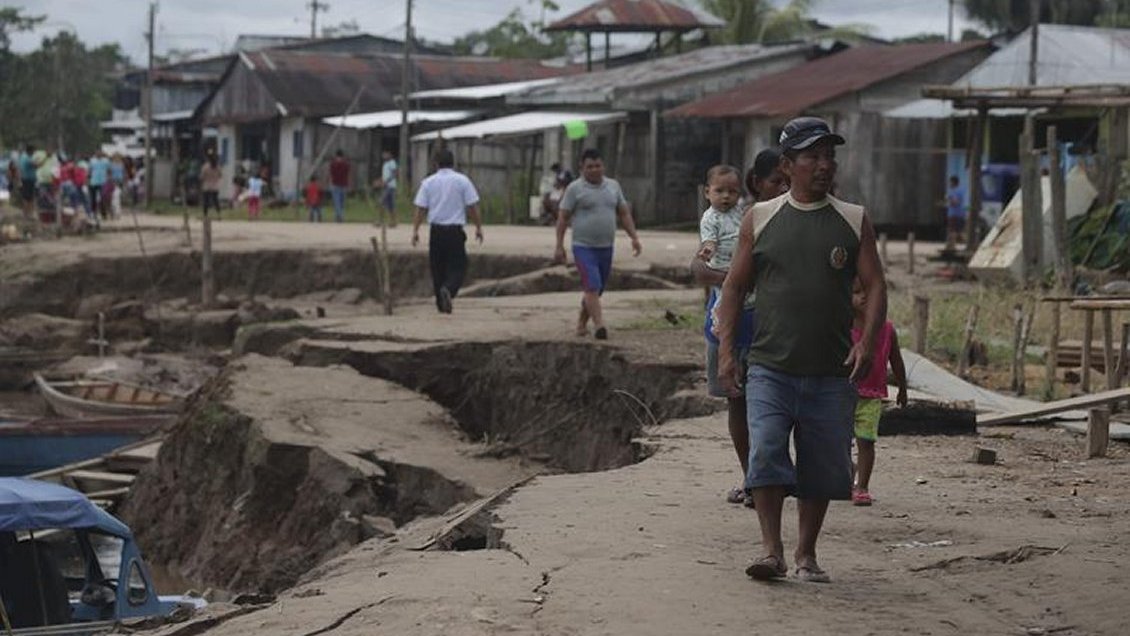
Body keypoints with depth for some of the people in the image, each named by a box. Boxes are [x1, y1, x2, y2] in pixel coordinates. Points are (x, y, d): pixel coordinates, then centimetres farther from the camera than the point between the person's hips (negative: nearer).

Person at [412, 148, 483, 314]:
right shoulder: (462, 181, -1)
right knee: (457, 267, 1)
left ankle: (441, 303, 16)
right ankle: (448, 289, -27)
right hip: (455, 230, -2)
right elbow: (472, 207, -1)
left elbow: (420, 209, -1)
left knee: (437, 267, 12)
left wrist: (415, 230, 3)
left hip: (436, 230, 2)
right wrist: (478, 227, 8)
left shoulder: (428, 182, 2)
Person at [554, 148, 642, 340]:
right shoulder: (575, 188, -4)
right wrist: (559, 246, -8)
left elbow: (624, 214, 15)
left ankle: (581, 324, 28)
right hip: (583, 247, -5)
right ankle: (599, 326, -26)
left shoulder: (613, 186, 10)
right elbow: (563, 218, -3)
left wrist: (634, 237, 4)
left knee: (595, 290, 12)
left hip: (606, 248, 5)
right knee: (592, 287, -18)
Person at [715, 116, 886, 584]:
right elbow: (735, 286, 9)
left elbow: (874, 286, 5)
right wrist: (725, 348, -1)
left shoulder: (854, 221, 8)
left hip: (832, 372, 1)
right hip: (770, 367, -1)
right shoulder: (760, 218, 6)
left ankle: (806, 554, 19)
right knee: (765, 453, -14)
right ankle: (771, 550, -9)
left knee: (823, 466, 5)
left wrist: (867, 341, -11)